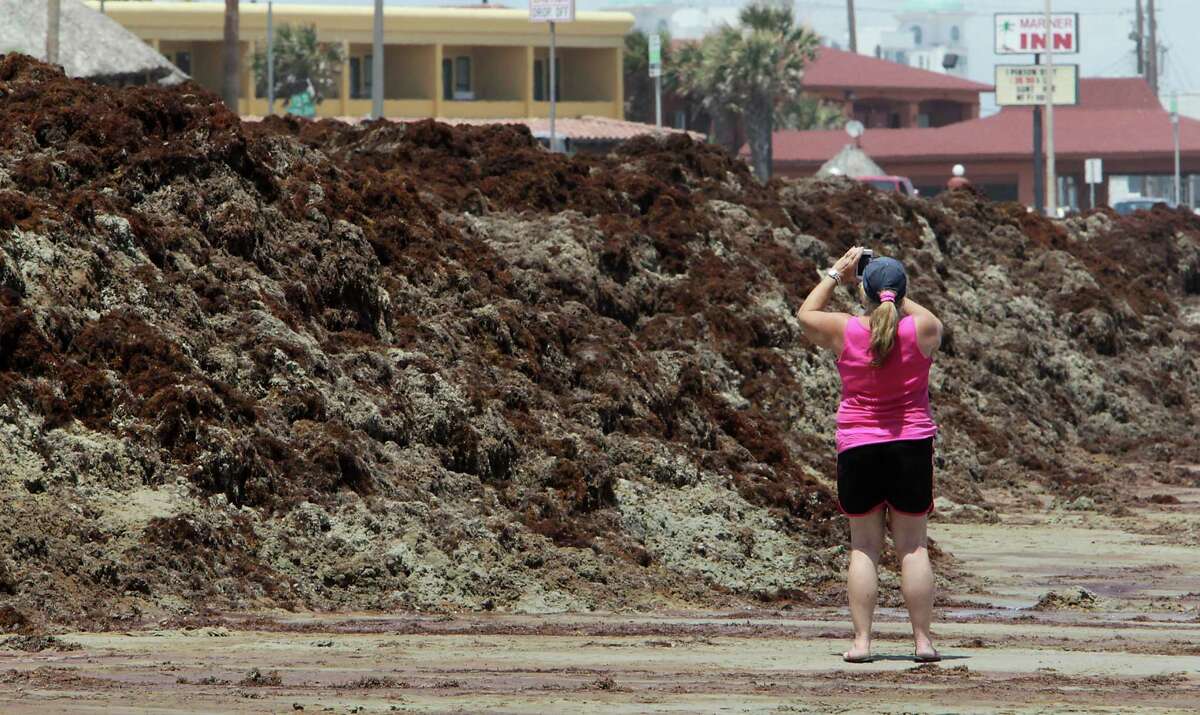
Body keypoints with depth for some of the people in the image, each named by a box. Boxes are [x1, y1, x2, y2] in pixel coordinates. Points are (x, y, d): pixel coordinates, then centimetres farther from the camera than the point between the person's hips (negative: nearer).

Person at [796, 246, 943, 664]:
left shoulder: (845, 331, -8)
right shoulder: (921, 330, -7)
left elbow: (805, 314, 14)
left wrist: (835, 274, 21)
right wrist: (896, 298, 25)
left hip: (858, 448, 0)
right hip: (912, 445, 0)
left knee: (863, 546, 6)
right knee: (913, 546, 5)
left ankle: (861, 640, 1)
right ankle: (922, 639, 4)